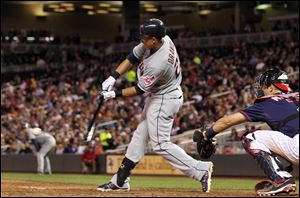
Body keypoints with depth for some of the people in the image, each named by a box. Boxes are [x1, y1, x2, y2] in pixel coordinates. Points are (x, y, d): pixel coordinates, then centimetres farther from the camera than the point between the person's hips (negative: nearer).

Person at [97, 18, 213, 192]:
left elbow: (140, 90, -21)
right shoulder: (162, 39, -9)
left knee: (161, 144, -8)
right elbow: (133, 57, 3)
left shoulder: (158, 63, -33)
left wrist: (115, 94, -10)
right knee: (140, 136, 14)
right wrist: (113, 77, -3)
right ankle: (120, 181, 22)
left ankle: (200, 170, -6)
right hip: (157, 96, 10)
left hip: (165, 100, -10)